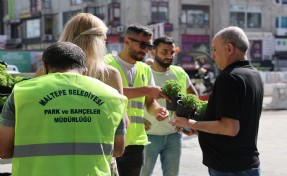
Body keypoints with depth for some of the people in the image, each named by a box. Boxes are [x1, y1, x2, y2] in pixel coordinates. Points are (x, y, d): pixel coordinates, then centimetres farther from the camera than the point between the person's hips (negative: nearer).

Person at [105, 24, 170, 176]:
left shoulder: (145, 69, 13)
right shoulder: (107, 63, -7)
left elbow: (150, 102, 15)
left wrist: (157, 109, -8)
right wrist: (146, 90, -24)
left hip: (135, 141, 6)